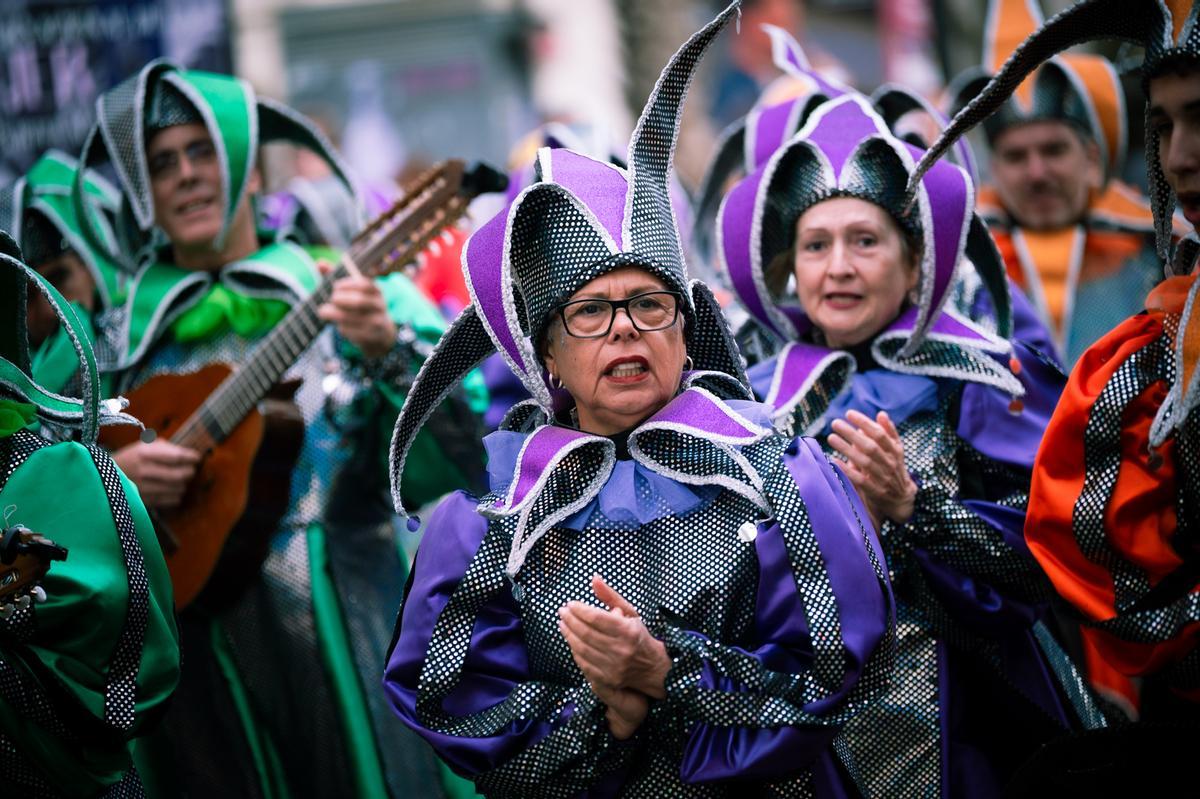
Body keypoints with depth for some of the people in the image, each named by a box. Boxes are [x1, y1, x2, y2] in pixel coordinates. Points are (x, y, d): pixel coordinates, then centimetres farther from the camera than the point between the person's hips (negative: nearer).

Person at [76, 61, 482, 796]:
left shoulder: (354, 292, 4)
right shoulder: (121, 332, 9)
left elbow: (444, 466, -6)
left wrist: (388, 354, -22)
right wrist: (111, 472, -9)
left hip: (350, 631, -1)